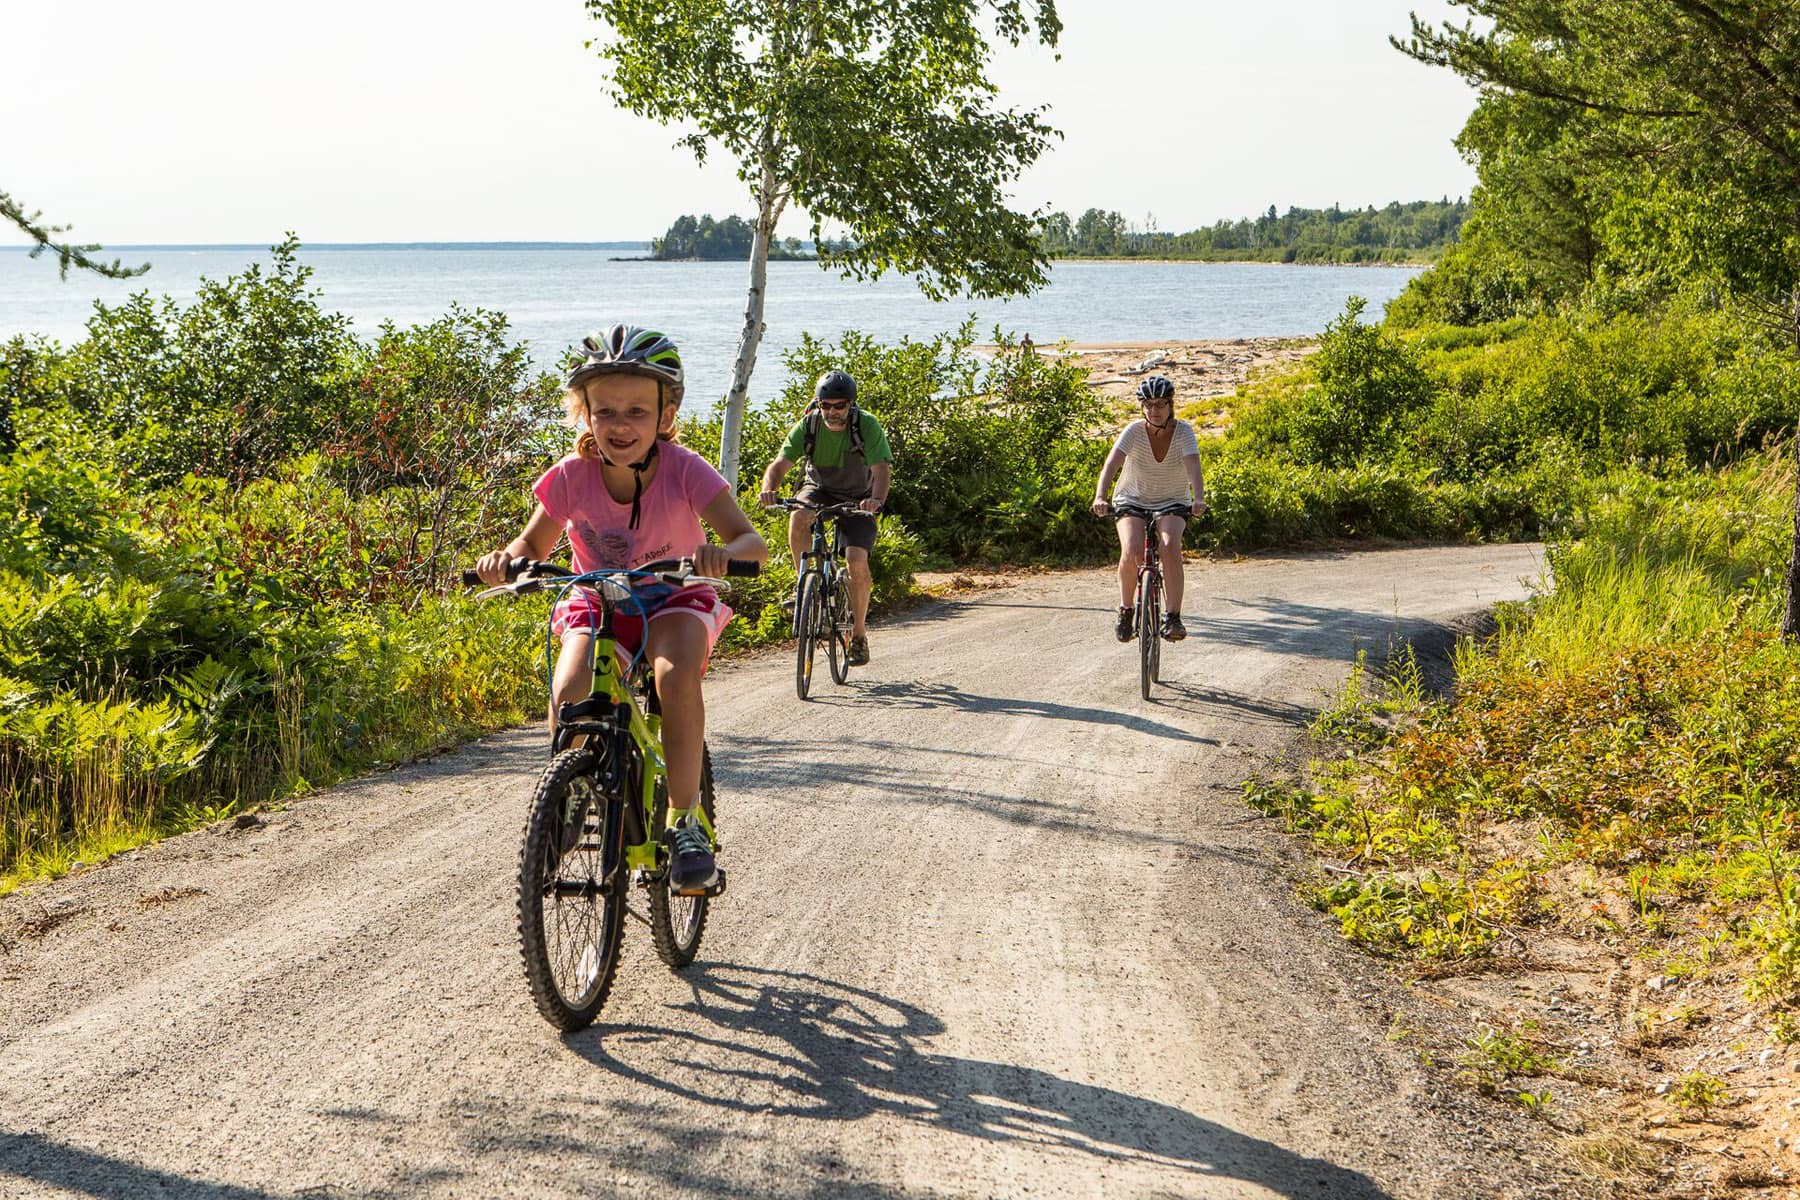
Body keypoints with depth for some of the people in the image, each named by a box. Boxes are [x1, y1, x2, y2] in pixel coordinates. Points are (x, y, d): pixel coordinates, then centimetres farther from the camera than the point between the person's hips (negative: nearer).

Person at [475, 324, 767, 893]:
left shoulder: (684, 470, -22)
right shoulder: (572, 476, -16)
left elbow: (752, 541, -28)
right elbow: (535, 543, -1)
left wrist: (723, 554, -51)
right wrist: (507, 558, -25)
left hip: (673, 599, -1)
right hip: (597, 601, 2)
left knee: (677, 674, -34)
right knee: (569, 691, -28)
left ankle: (684, 821, -20)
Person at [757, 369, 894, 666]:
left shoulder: (867, 426, -22)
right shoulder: (807, 426, -16)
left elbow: (882, 469, -31)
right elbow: (780, 464, -21)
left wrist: (876, 500, -52)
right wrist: (768, 488, -43)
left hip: (857, 497, -2)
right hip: (819, 489, 2)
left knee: (857, 560, -21)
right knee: (797, 518, -34)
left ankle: (859, 633, -2)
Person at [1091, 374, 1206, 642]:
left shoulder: (1183, 432, -15)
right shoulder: (1134, 431, -16)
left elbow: (1193, 466, -30)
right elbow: (1111, 464, -30)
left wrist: (1199, 499, -49)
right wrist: (1100, 497, -47)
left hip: (1172, 502, 0)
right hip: (1132, 500, 0)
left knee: (1170, 547, -30)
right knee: (1131, 552, -26)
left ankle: (1173, 617, -21)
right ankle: (1126, 610, -2)